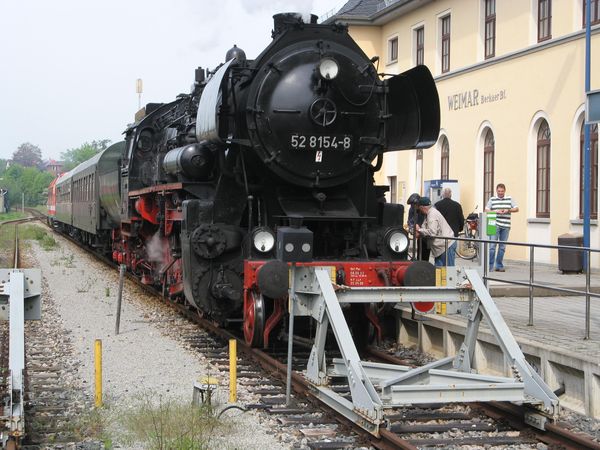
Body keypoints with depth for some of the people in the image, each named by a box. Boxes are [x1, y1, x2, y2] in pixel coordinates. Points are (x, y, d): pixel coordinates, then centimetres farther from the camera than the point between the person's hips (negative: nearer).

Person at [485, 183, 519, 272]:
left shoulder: (509, 199, 11)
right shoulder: (492, 199, 6)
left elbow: (516, 209, 9)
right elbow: (486, 210, 2)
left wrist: (508, 210, -8)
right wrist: (496, 211, -13)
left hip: (505, 226, 3)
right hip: (495, 225, -2)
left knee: (502, 247, 7)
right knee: (492, 245, -9)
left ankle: (499, 266, 15)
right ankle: (490, 266, -7)